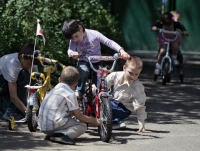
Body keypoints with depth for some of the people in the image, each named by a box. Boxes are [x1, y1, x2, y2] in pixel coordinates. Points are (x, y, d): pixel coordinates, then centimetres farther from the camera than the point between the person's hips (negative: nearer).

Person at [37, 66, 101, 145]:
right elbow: (79, 116, -2)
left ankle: (51, 134, 5)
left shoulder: (53, 90, 20)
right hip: (53, 126, -9)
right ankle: (62, 135, -24)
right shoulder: (70, 94, -5)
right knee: (82, 126, 0)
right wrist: (94, 121, 12)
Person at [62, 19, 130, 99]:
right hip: (84, 62, 1)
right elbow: (70, 50, -23)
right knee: (83, 71, -34)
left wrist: (121, 51, -36)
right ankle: (80, 93, -17)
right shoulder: (73, 40, -9)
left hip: (96, 62, -1)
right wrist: (72, 53, -49)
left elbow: (109, 42, -21)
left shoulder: (94, 34, -18)